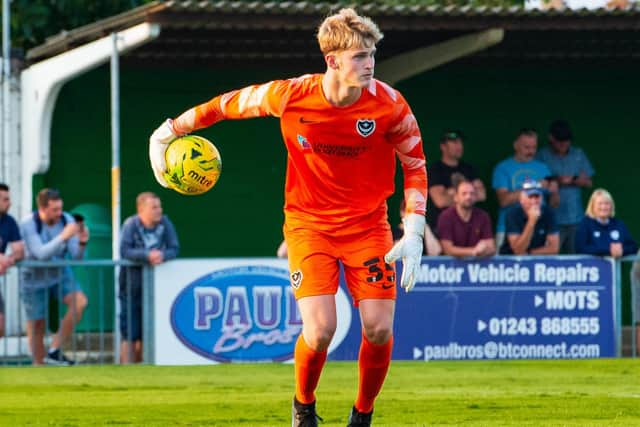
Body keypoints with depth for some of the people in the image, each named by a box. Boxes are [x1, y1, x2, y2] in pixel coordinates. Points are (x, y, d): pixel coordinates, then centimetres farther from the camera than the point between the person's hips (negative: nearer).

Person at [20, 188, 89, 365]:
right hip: (35, 277, -3)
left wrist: (82, 243, -35)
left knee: (80, 302, -22)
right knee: (36, 326, 2)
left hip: (59, 274, 3)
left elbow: (77, 256, -14)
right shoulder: (29, 224, -23)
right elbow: (41, 254, -34)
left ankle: (54, 351, -14)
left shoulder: (66, 220, -14)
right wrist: (63, 237, -45)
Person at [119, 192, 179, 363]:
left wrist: (162, 255, -29)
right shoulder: (131, 224, -14)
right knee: (130, 334, -4)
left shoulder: (164, 223, -5)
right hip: (132, 285, -4)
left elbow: (174, 249, -7)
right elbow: (125, 251, -24)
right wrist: (147, 255, -36)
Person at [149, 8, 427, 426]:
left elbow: (416, 165, 0)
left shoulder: (389, 104, -14)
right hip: (309, 223, -1)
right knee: (319, 331, -17)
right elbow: (228, 105, 1)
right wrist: (167, 133, 7)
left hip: (368, 225, 1)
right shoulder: (290, 96, -16)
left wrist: (414, 234, -7)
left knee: (379, 329, -11)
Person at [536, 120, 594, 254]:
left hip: (575, 217, 4)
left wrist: (579, 181, -9)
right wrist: (556, 181, -17)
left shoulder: (578, 154, 12)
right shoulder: (542, 156, -1)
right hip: (552, 218, -4)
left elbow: (589, 183, 14)